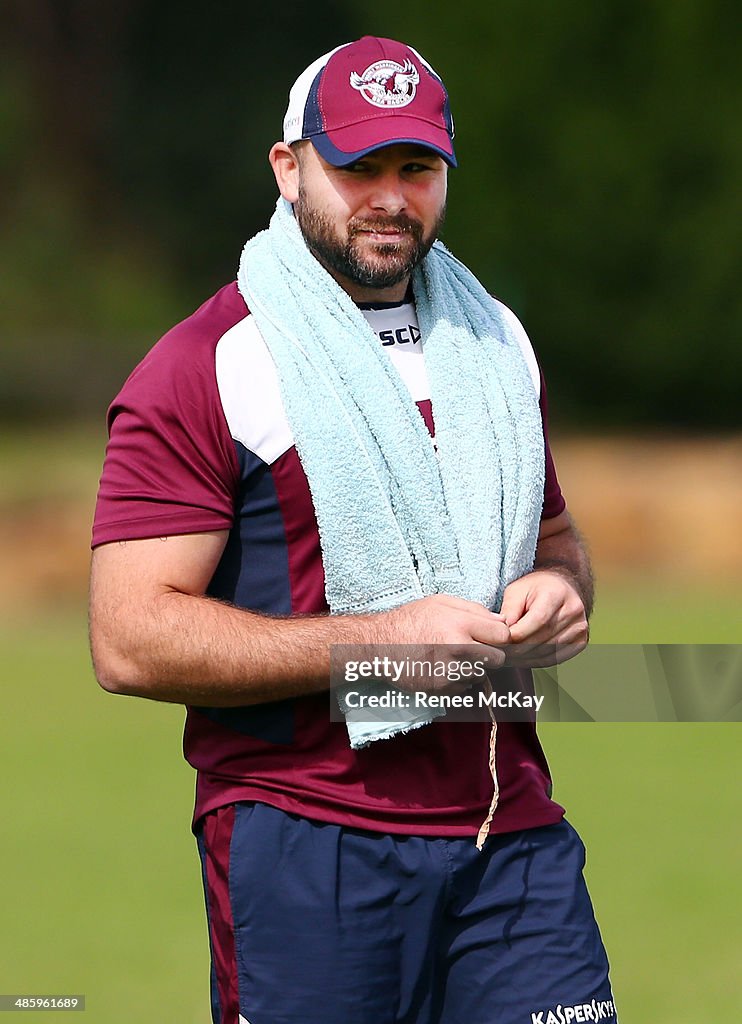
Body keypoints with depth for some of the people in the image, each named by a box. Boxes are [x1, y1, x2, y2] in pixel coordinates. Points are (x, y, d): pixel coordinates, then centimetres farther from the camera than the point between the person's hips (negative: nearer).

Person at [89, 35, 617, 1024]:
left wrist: (558, 590, 5)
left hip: (513, 828, 5)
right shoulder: (205, 367, -4)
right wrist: (378, 642, -17)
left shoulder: (497, 341, 17)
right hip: (305, 847, -5)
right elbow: (131, 639, -12)